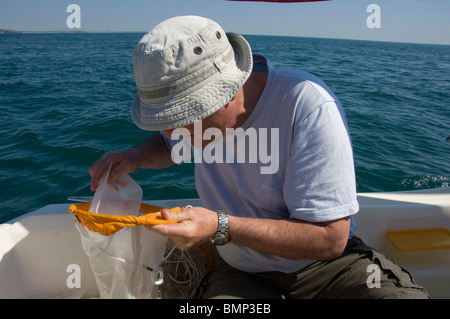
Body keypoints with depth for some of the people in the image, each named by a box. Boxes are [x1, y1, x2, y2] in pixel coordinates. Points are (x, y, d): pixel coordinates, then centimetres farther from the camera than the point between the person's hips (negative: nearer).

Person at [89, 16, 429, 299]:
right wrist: (136, 156, -6)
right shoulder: (201, 103, -7)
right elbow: (169, 144, 16)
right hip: (241, 274, 3)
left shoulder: (308, 105, -25)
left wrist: (220, 227, -30)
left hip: (326, 265, -2)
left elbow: (330, 238, -24)